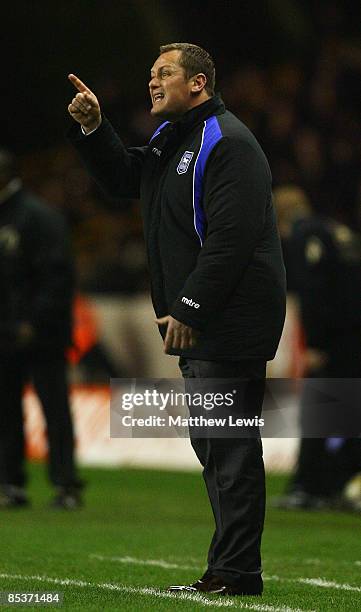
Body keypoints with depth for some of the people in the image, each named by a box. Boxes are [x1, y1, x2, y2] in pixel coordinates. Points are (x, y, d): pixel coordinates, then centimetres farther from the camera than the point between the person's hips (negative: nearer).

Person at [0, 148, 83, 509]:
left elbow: (57, 275, -13)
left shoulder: (38, 217, -9)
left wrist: (34, 323, -18)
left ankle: (66, 486, -2)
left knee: (55, 410, -4)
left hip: (39, 337, -8)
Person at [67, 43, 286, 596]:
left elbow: (231, 238, -23)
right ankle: (229, 569, 18)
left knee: (228, 446, -8)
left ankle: (236, 571, -6)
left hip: (231, 322, -10)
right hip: (196, 326, 10)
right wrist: (93, 129, 12)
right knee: (212, 445, 12)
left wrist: (188, 309, -23)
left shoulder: (227, 143, -15)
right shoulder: (170, 138, 17)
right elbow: (122, 179, 30)